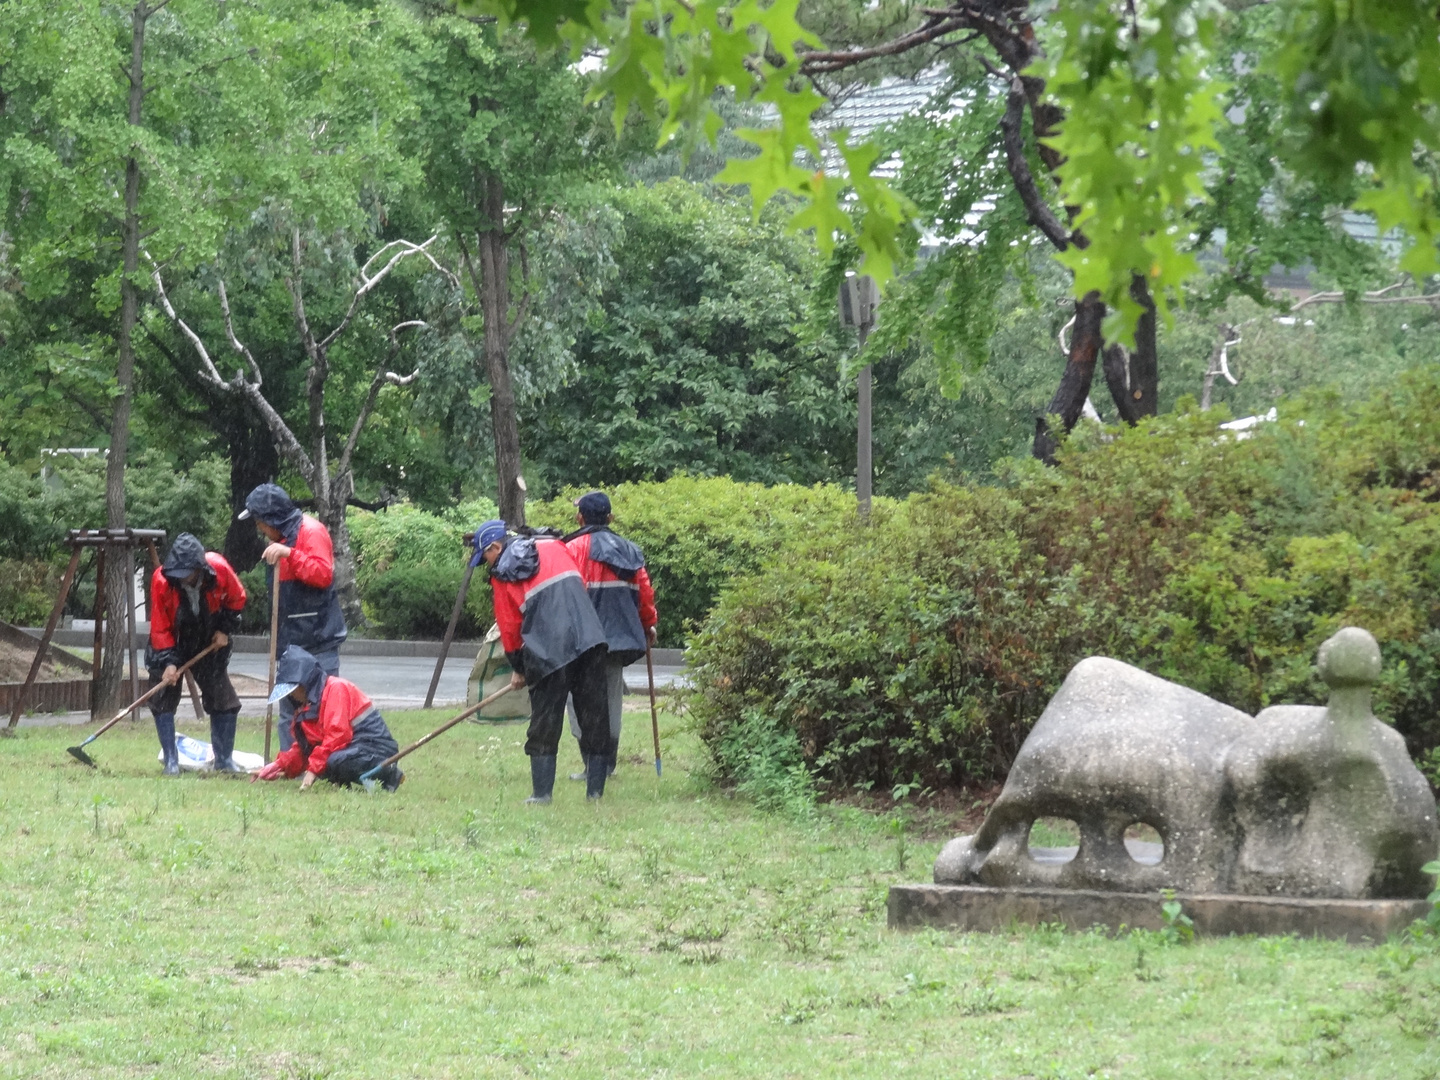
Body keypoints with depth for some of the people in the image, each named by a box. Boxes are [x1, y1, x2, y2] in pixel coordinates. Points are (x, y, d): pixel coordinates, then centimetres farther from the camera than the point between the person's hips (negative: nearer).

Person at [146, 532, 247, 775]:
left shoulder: (220, 569, -25)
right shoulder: (161, 579, -29)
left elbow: (236, 599, -2)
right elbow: (159, 627, -20)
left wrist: (225, 629, -8)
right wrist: (169, 661, -26)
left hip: (208, 645, 2)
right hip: (171, 645, -2)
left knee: (225, 701, 2)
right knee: (163, 700, -8)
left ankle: (224, 760, 15)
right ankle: (171, 761, -1)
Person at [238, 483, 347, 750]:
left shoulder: (311, 531, -11)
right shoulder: (283, 537, 18)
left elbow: (323, 574, -25)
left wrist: (289, 554, -29)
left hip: (317, 640, -10)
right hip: (293, 640, 10)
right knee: (289, 713, 12)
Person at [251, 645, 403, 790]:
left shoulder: (335, 688, -13)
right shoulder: (305, 706, 17)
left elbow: (337, 734, -22)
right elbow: (301, 747, 19)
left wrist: (314, 768, -22)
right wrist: (275, 769, 7)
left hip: (374, 746, -10)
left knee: (337, 762, -35)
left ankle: (389, 774, -17)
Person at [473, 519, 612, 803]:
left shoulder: (501, 576, 4)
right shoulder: (553, 547, 16)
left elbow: (509, 627, 8)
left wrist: (518, 668, 21)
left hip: (548, 651, -4)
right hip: (590, 638, 4)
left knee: (544, 721, 5)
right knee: (593, 715, 8)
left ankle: (541, 792, 3)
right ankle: (595, 790, 9)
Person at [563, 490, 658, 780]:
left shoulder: (574, 548, -8)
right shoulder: (629, 550, 10)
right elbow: (644, 591, 13)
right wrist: (649, 624, 28)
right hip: (621, 637, 6)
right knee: (611, 701, 14)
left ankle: (593, 765, -8)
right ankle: (608, 764, 17)